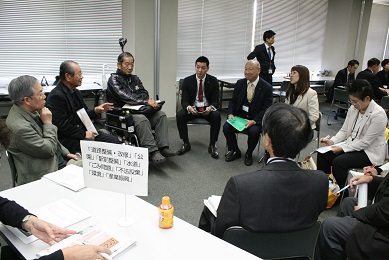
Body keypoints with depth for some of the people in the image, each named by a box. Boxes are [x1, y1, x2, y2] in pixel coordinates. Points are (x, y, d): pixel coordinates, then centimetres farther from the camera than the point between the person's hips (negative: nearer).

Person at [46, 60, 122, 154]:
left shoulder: (76, 92, 13)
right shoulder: (56, 96, -16)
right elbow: (62, 125, -20)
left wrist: (95, 111, 2)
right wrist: (84, 134, -17)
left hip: (82, 131, 9)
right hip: (66, 138, -9)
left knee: (115, 141, -6)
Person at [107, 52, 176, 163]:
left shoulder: (135, 79, 19)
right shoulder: (114, 79, -4)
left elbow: (144, 93, 9)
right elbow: (126, 97, -19)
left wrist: (150, 101, -16)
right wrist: (146, 101, -26)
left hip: (137, 110, 7)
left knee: (161, 114, -14)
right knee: (141, 119, -35)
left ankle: (163, 147, -21)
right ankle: (152, 152, -35)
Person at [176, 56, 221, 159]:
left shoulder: (213, 81, -2)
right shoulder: (187, 81, -2)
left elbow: (215, 101, -5)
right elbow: (184, 100, -6)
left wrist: (210, 108, -30)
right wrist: (188, 107, -31)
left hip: (207, 109, 0)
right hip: (192, 108, 1)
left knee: (216, 116, -32)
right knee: (180, 115, -28)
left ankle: (212, 145, -17)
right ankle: (186, 143, -12)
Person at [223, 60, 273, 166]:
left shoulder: (267, 87, -7)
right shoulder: (240, 83, 5)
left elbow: (266, 108, -9)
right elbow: (233, 101, 9)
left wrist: (254, 121, -23)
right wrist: (230, 113, -11)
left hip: (255, 119, -3)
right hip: (239, 116, 4)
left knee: (254, 131, -33)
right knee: (226, 127, -21)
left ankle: (249, 154, -1)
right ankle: (234, 151, 5)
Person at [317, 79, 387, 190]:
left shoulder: (378, 114, -20)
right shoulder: (353, 109, 0)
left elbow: (365, 142, -21)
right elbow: (344, 131, 7)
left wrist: (342, 148, -22)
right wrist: (332, 141, -11)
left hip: (370, 152, -7)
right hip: (351, 145, 7)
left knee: (338, 162, -27)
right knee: (323, 154, -12)